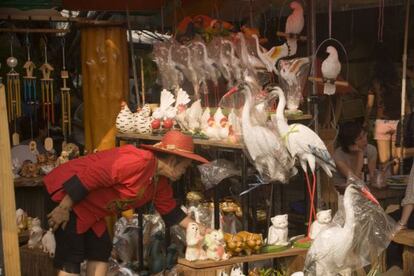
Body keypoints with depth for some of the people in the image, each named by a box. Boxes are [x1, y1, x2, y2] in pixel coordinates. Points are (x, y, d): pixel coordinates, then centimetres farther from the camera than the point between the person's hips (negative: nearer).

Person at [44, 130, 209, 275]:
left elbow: (170, 210, 20)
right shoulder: (138, 161, -28)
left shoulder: (160, 182, 5)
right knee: (72, 256, -10)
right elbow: (90, 177, -29)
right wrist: (64, 208, -25)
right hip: (68, 191, -10)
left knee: (100, 250, 9)